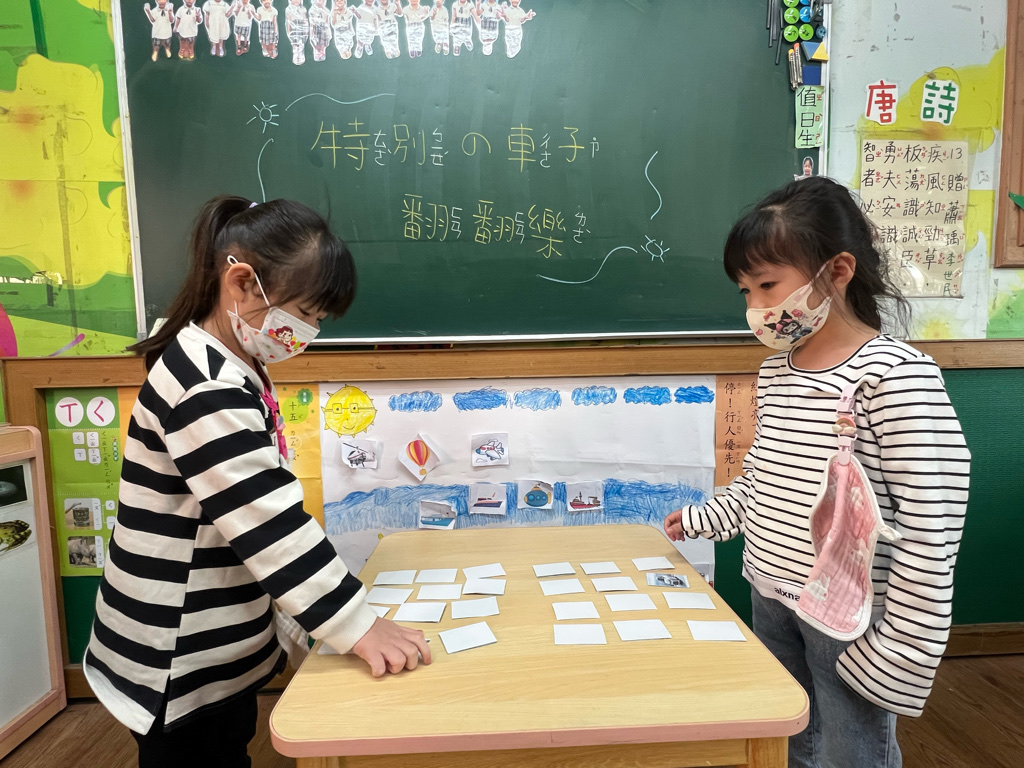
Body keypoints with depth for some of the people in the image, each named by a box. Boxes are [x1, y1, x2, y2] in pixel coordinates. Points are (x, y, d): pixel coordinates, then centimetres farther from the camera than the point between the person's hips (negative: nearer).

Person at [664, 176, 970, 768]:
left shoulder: (897, 375, -18)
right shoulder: (775, 372, 4)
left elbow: (931, 522, -19)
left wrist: (905, 642, -17)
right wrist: (703, 519, 12)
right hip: (773, 596, 7)